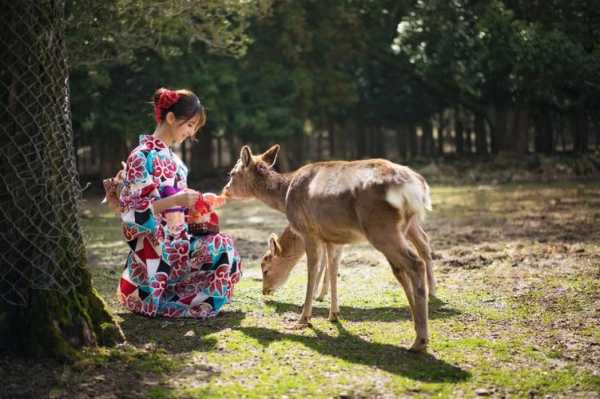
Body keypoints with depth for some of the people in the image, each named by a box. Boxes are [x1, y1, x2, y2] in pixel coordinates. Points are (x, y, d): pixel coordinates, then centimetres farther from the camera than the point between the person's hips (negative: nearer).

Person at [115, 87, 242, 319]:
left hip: (176, 241, 9)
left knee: (223, 246, -2)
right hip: (153, 249, -9)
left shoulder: (171, 157, 14)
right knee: (221, 247, -18)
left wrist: (198, 202, 7)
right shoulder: (142, 157, -13)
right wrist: (177, 200, -25)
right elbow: (133, 211, -19)